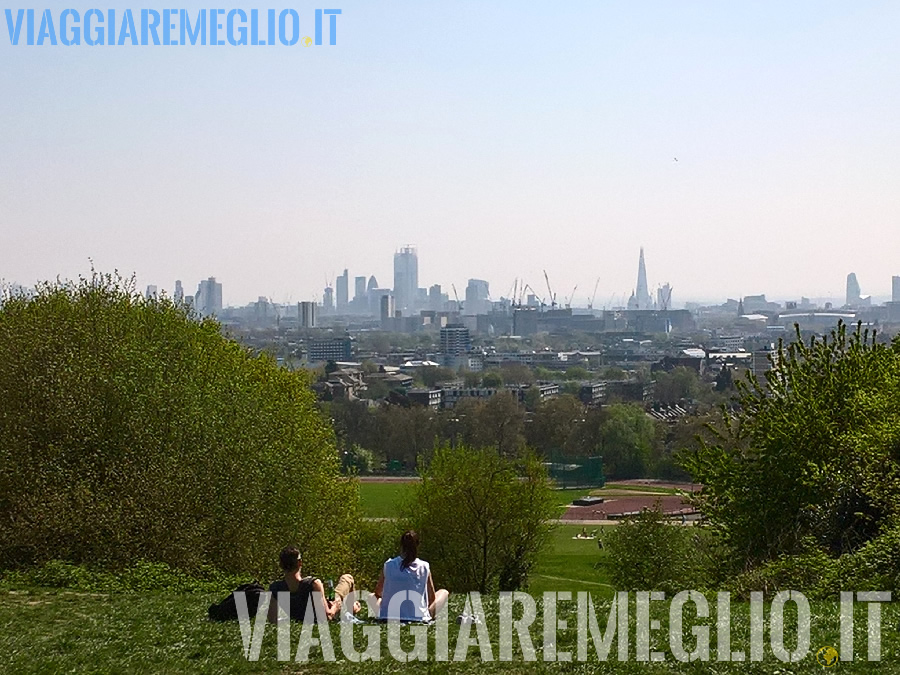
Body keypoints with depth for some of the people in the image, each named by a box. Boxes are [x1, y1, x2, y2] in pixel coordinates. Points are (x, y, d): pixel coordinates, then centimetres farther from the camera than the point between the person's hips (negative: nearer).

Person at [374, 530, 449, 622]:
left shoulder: (388, 565, -3)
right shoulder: (424, 567, -6)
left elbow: (378, 592, 13)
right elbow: (432, 597, 3)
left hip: (389, 617, 1)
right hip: (419, 617, -1)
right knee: (444, 592, 21)